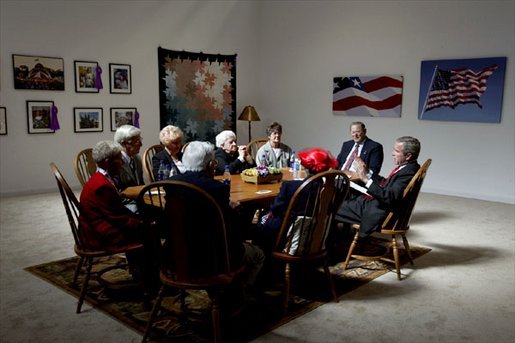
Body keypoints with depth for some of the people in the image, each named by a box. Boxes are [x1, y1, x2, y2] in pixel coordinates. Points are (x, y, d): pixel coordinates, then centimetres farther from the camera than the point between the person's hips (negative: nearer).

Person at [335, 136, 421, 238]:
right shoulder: (406, 167, 5)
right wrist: (368, 172, 9)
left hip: (378, 215, -10)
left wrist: (366, 180, -30)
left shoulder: (409, 172, -25)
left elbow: (390, 198, -32)